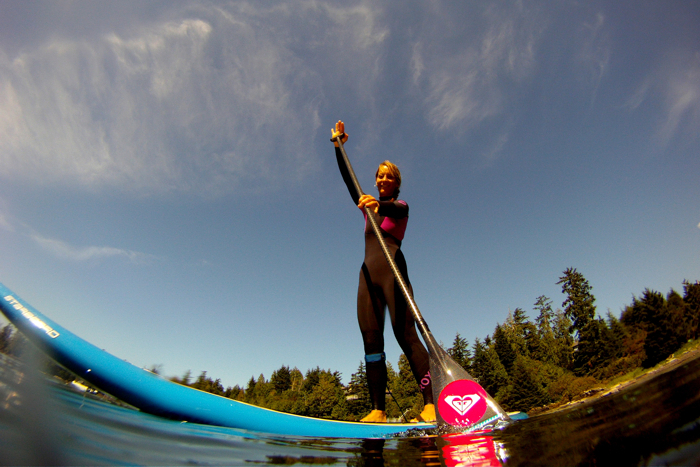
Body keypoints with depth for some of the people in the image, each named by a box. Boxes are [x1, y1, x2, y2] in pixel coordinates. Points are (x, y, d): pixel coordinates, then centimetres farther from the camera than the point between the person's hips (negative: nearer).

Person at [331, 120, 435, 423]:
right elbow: (347, 179, 23)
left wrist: (378, 205, -37)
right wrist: (338, 144, 19)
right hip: (368, 274, 5)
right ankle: (378, 410, -8)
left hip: (392, 269, -5)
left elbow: (395, 211, -13)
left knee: (406, 335, -17)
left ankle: (431, 405, -19)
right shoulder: (368, 206, 28)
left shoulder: (400, 206, 13)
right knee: (371, 339, -7)